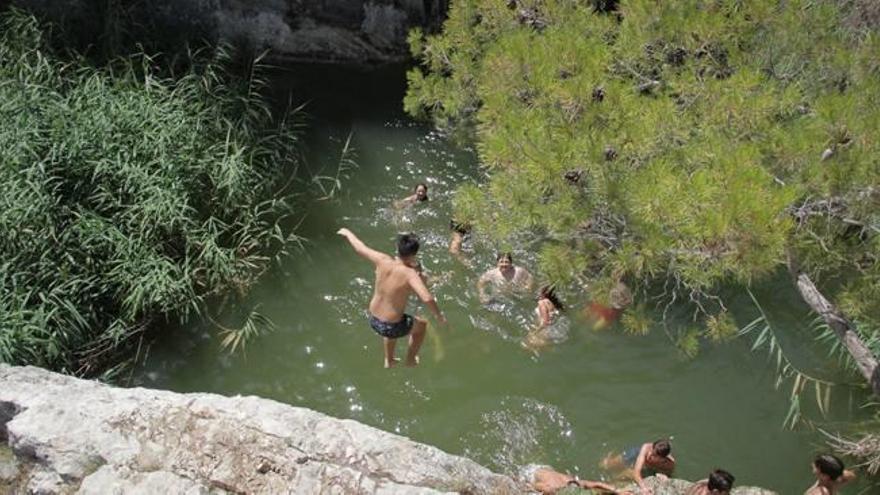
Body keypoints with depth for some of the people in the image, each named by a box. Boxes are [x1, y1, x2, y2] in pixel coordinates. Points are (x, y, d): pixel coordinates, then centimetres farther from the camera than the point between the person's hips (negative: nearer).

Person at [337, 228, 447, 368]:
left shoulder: (383, 260, -15)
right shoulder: (410, 274, -29)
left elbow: (360, 248, 1)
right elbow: (427, 298, -43)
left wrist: (348, 233, 20)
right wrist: (439, 315, -25)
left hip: (374, 320, 5)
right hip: (391, 327, -5)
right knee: (421, 325, 28)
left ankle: (389, 360, 58)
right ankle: (411, 360, 43)